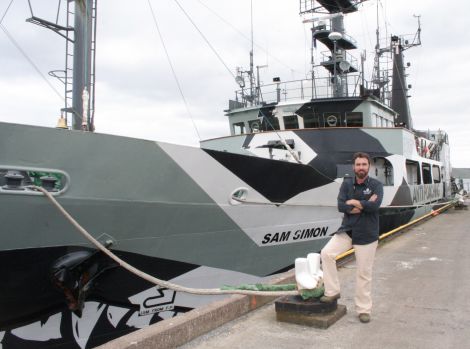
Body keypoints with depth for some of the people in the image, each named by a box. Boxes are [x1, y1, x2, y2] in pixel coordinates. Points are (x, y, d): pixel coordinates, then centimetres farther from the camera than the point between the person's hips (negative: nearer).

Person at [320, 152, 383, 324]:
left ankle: (364, 309, 20)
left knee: (364, 273, 5)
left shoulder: (376, 185, -4)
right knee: (326, 253, -16)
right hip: (347, 230, 3)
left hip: (367, 235, -2)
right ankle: (332, 291, 1)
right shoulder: (347, 184, 3)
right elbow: (341, 206, -10)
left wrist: (354, 202, -13)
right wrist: (364, 205, -17)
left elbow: (375, 206, -22)